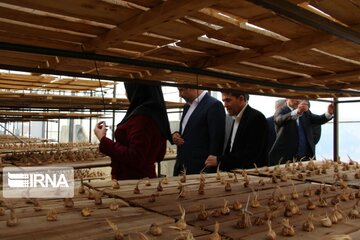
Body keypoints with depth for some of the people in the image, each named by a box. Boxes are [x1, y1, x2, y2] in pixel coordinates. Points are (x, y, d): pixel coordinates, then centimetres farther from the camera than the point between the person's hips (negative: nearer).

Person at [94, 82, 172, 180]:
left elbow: (134, 158, -23)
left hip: (132, 180, -9)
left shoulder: (141, 116, -22)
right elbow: (158, 156, 12)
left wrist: (103, 140, -17)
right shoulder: (156, 113, 5)